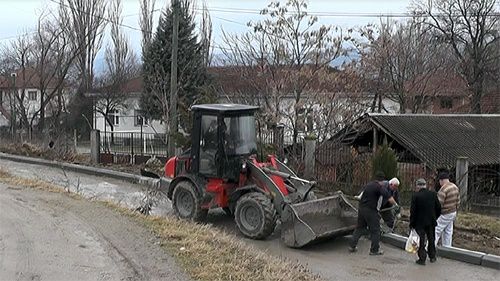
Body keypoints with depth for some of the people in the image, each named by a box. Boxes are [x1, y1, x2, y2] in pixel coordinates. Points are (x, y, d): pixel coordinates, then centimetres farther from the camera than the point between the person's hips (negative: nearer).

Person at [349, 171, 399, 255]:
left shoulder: (368, 185, 13)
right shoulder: (379, 187, -10)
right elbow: (389, 198, -14)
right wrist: (395, 204, 4)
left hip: (361, 208, 7)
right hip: (370, 210, -7)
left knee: (359, 228, 17)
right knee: (375, 230, 5)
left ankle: (352, 246, 18)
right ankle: (374, 250, 10)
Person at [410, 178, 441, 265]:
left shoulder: (415, 196, -15)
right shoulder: (433, 194, -4)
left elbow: (413, 211, -13)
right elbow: (438, 208, 2)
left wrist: (411, 224, -4)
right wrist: (435, 217, 17)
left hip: (420, 222, -4)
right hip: (431, 222, 4)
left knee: (421, 241, 6)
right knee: (431, 239, 19)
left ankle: (422, 259, 8)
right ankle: (432, 256, 30)